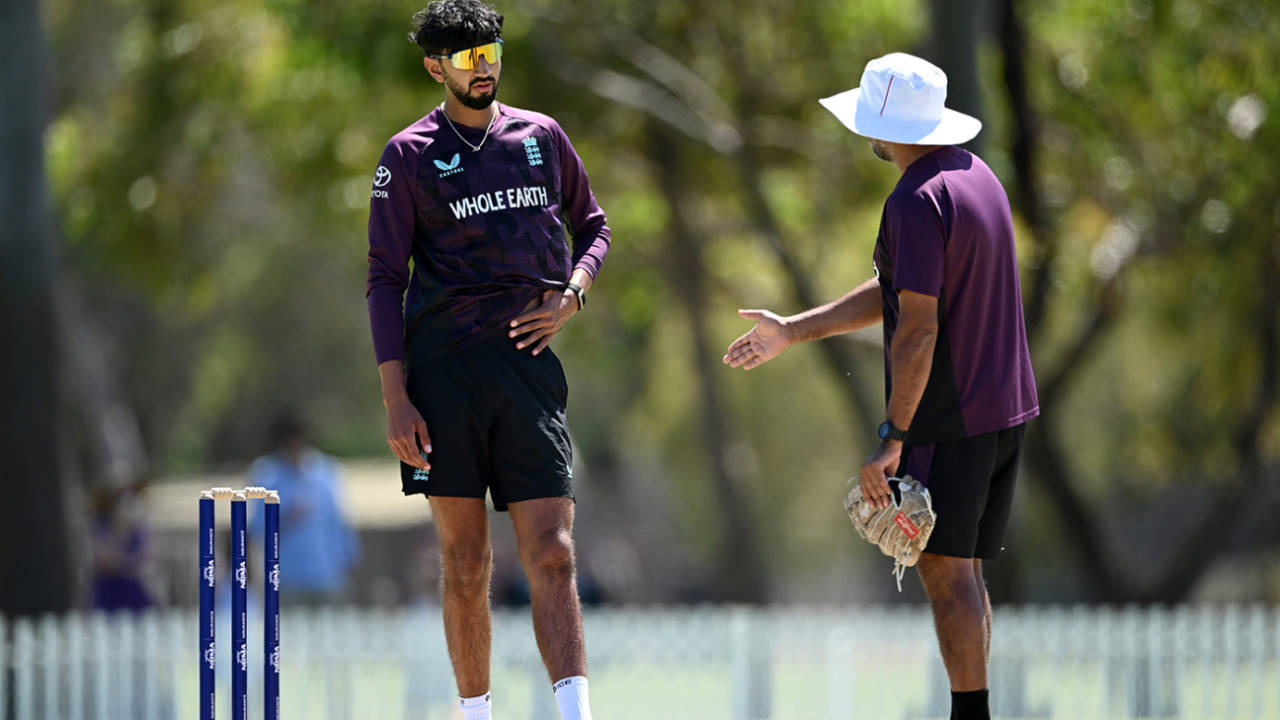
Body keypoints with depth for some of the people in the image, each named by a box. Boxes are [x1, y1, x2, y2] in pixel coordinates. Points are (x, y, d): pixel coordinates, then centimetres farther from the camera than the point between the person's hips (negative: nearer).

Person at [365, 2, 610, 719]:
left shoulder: (543, 137, 13)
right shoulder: (409, 156, 4)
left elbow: (592, 224, 26)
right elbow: (385, 281, 3)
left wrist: (571, 294, 4)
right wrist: (396, 400, -6)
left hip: (527, 361, 2)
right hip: (442, 368, -2)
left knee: (553, 554, -9)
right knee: (465, 561, 1)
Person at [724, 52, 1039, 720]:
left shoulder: (917, 202, -17)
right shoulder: (974, 175, 13)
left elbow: (918, 329, -22)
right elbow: (895, 292, 18)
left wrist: (891, 438, -21)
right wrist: (790, 331, 19)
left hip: (946, 423, -9)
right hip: (1003, 408, 9)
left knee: (945, 573, -6)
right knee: (964, 574, 12)